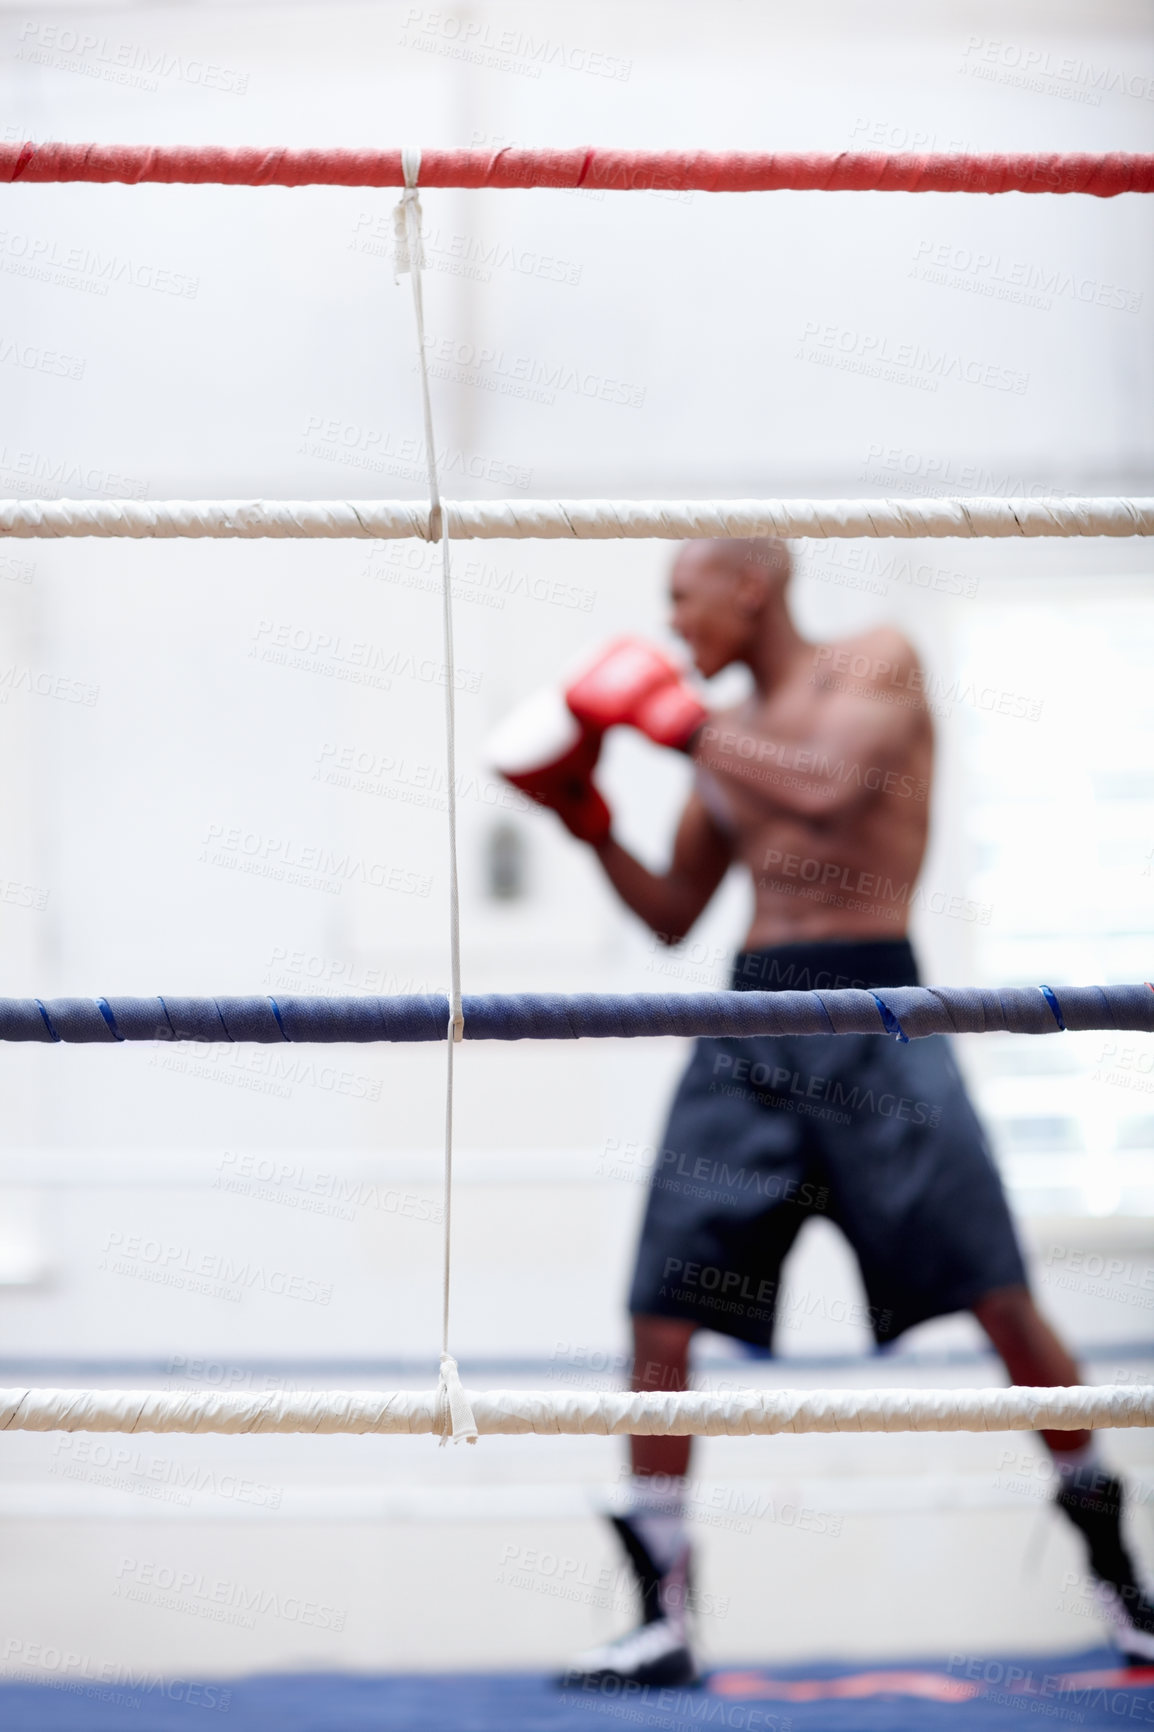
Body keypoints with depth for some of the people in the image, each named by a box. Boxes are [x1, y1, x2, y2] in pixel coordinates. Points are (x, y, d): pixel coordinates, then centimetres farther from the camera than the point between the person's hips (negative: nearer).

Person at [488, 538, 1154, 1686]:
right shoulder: (724, 735, 17)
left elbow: (829, 787, -19)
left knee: (1003, 1306, -6)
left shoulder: (876, 666, 1)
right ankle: (662, 1621, 3)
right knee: (660, 1322, -4)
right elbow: (672, 917, 22)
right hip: (750, 1028, 5)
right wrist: (586, 820, 9)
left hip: (870, 1012, -5)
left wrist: (675, 719, -12)